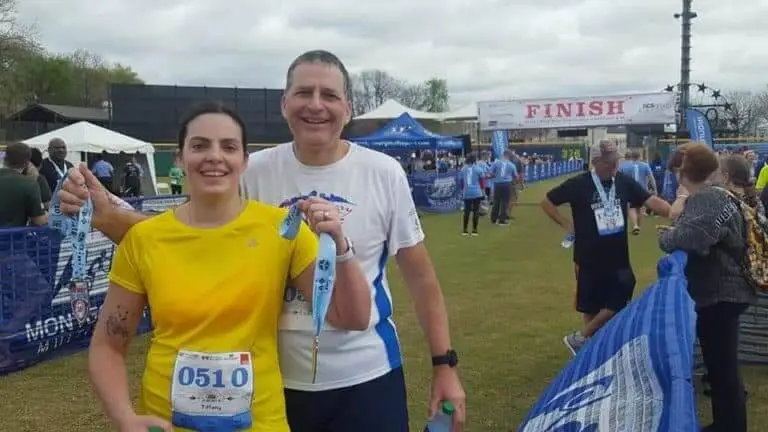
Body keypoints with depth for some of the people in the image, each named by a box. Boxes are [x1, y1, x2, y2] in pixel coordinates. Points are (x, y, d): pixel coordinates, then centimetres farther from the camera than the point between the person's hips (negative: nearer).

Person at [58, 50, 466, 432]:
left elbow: (421, 275, 0)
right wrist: (103, 214, -20)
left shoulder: (384, 174, -6)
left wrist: (445, 364, -1)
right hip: (278, 379, 1)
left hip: (366, 376, -1)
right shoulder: (253, 173, -5)